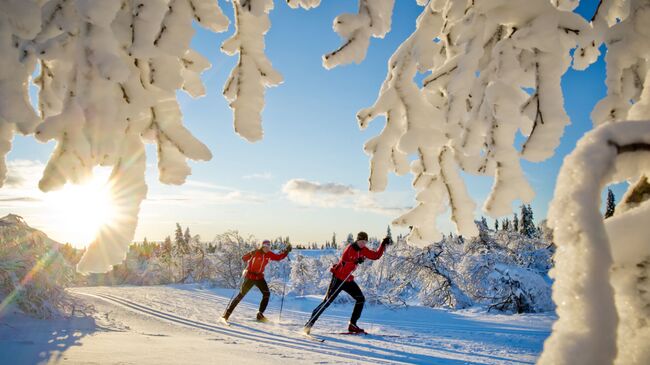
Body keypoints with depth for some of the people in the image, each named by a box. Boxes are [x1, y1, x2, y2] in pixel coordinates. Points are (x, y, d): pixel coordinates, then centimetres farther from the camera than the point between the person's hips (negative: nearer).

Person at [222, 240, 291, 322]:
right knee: (241, 295, -7)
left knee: (267, 294, -8)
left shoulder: (269, 254, -1)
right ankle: (226, 315, -1)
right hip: (250, 276, -5)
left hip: (259, 277, 6)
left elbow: (279, 257, 10)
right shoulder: (255, 253, -16)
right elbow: (244, 258, -18)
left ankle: (260, 315, 3)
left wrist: (286, 251, -3)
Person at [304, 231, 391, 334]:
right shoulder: (349, 249, -20)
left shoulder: (363, 250, 4)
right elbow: (343, 265, -28)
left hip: (348, 280, 8)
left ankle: (352, 325, 9)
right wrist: (356, 262, -37)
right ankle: (309, 323, -3)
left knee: (361, 299, 1)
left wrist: (383, 245, 2)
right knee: (327, 301, -10)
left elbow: (376, 256, 10)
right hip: (338, 278, -8)